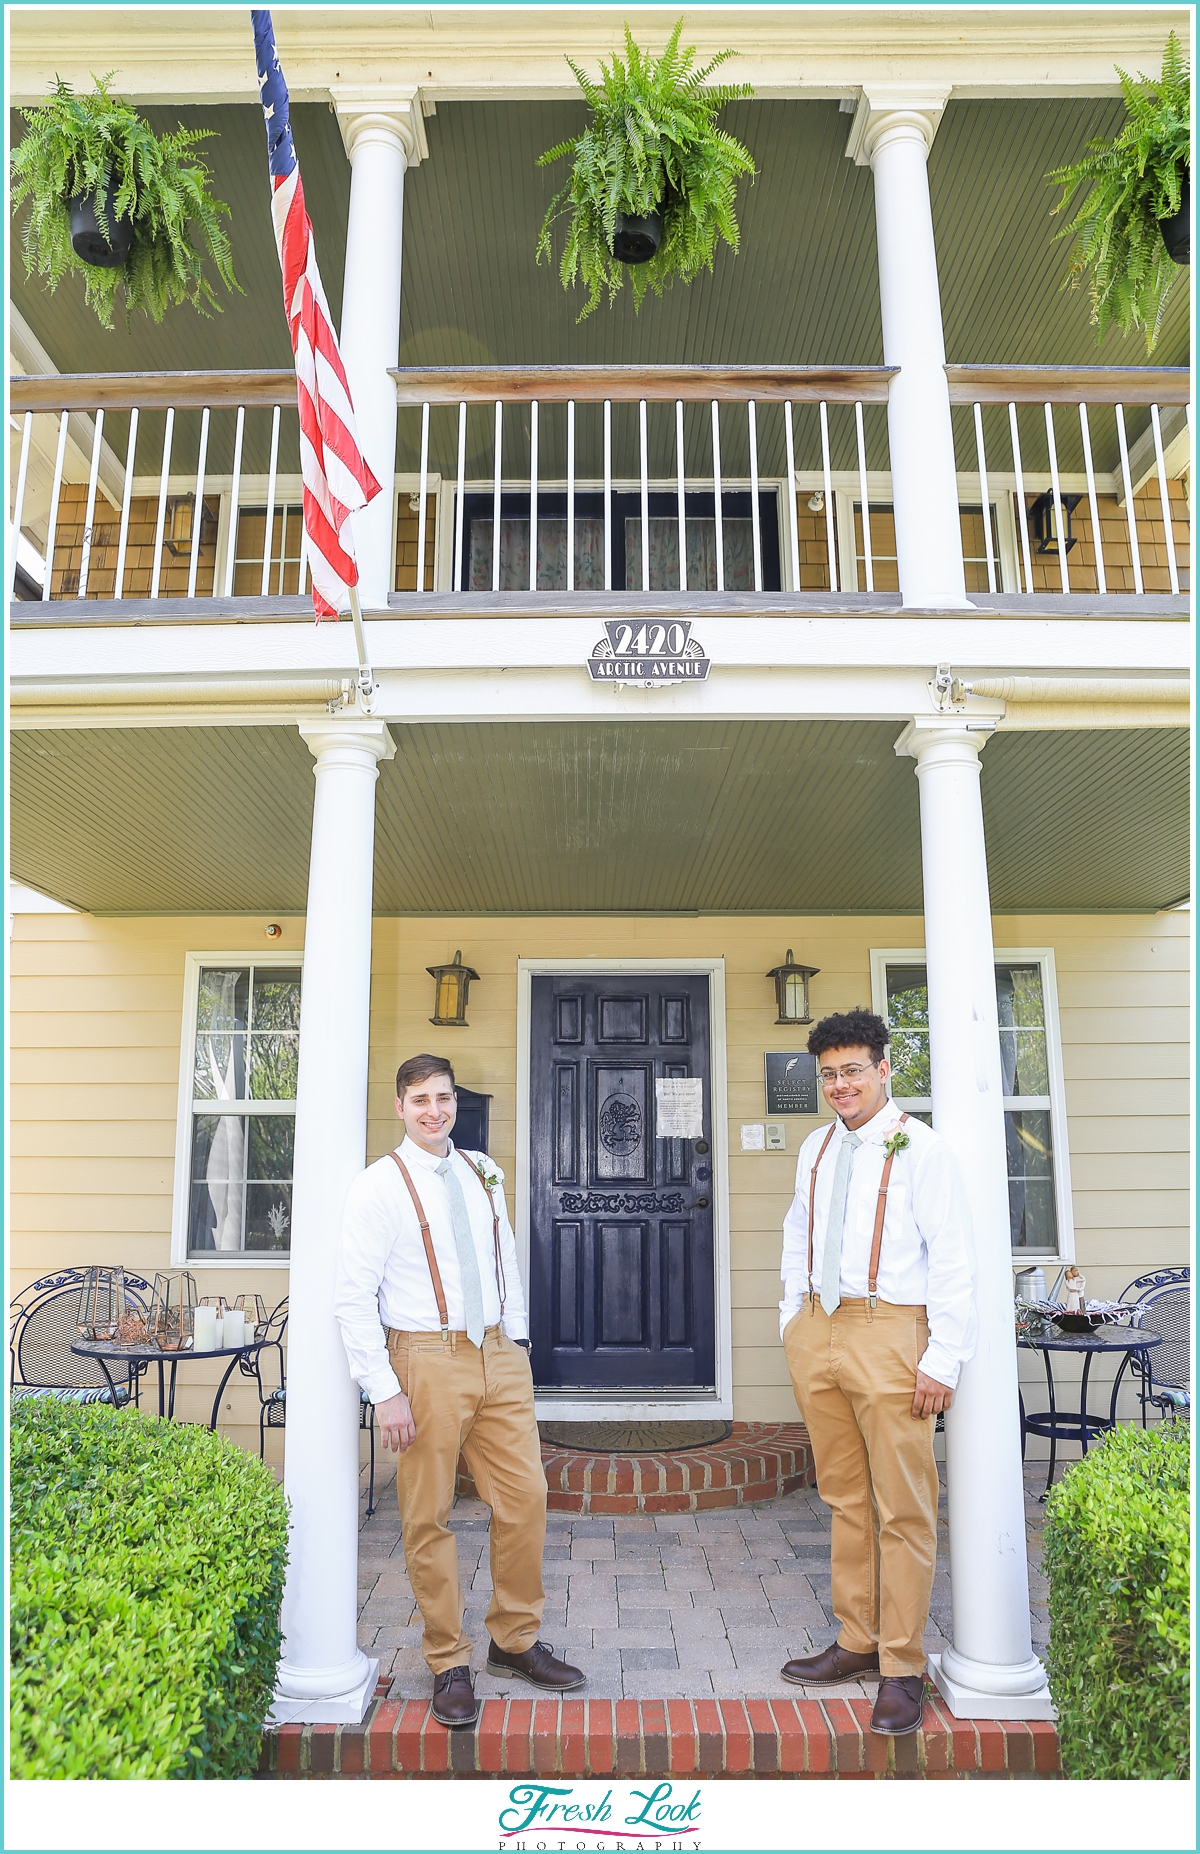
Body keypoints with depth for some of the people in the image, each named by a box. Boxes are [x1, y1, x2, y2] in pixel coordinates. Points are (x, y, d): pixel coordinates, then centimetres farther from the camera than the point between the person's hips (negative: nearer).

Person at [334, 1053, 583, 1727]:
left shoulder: (484, 1172, 9)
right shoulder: (380, 1185, -7)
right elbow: (354, 1298, -9)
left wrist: (518, 1343, 11)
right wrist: (385, 1392, -12)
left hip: (498, 1354, 5)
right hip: (427, 1360, -5)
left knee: (526, 1498, 7)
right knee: (429, 1517, 5)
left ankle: (516, 1640, 28)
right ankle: (450, 1664, 24)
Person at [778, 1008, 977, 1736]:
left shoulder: (921, 1149, -8)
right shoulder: (816, 1147, 11)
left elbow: (953, 1260, -9)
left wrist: (942, 1361, -12)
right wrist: (792, 1318, 16)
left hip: (888, 1333, -6)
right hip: (818, 1333, 6)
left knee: (903, 1507, 3)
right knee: (844, 1498, 16)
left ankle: (903, 1668, 17)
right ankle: (857, 1642, 30)